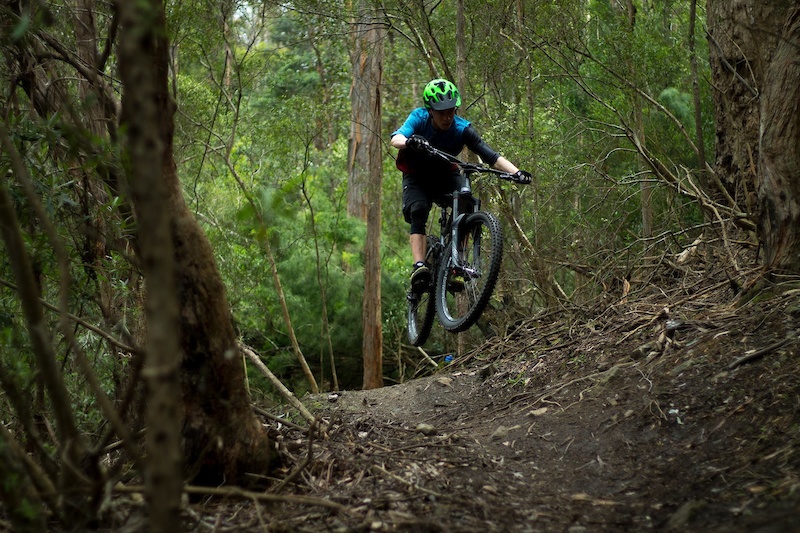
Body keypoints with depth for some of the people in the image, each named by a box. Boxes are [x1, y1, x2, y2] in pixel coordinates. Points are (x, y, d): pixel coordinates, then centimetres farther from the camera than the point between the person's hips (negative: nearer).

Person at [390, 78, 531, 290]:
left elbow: (491, 156, -29)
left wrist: (516, 172, -46)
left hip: (446, 176, 1)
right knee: (418, 210, -29)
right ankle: (418, 265, -37)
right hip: (417, 177, -1)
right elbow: (396, 138, -39)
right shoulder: (419, 118, -22)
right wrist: (410, 141, -64)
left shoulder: (462, 128, -21)